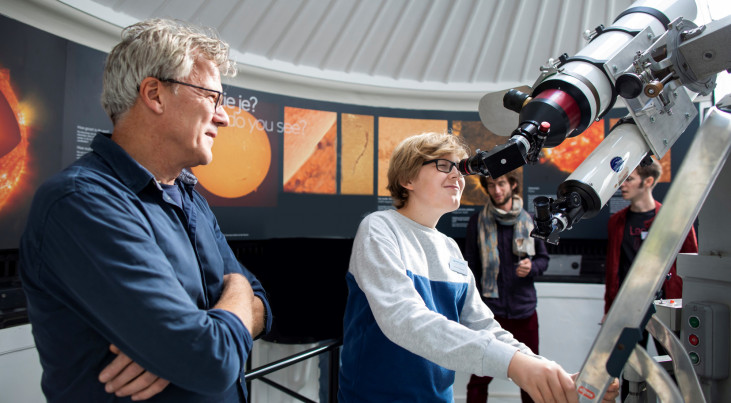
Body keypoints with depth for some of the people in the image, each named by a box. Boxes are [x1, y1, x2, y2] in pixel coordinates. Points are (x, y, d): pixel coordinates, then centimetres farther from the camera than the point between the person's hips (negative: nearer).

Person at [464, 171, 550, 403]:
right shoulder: (478, 222, -2)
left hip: (524, 309, 3)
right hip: (490, 310, -2)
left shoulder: (529, 220, 5)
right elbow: (471, 269, 0)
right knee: (480, 377, 3)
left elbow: (543, 258, 12)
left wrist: (532, 267, -11)